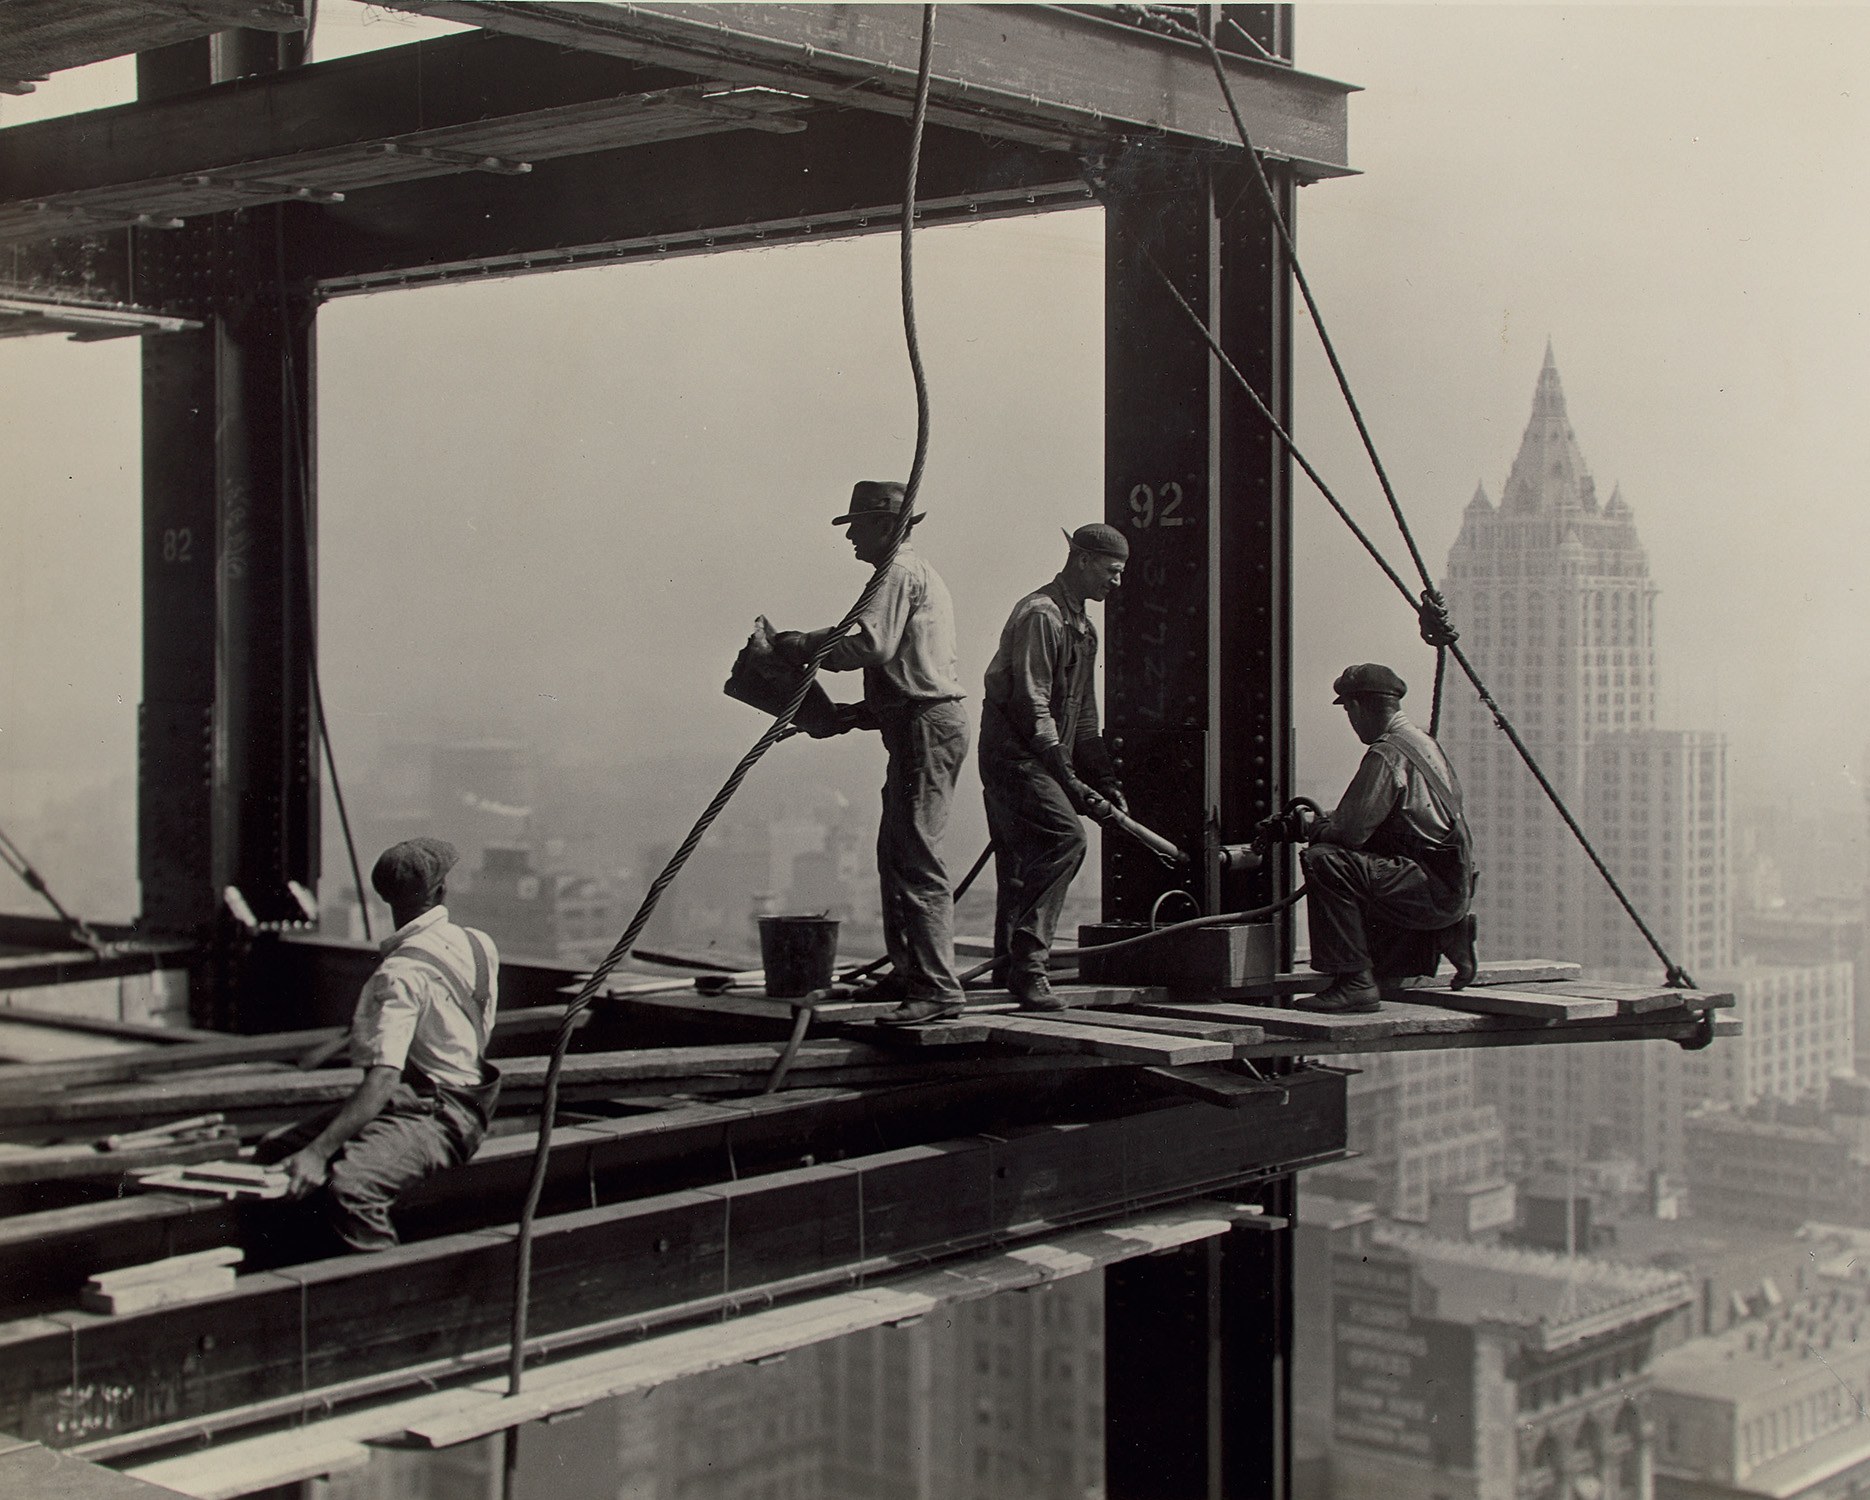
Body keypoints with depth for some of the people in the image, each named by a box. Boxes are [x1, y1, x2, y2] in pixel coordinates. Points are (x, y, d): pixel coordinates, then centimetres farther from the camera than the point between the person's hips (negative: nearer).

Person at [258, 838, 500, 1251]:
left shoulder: (400, 975, -20)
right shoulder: (481, 946, 5)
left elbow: (382, 1080, -30)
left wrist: (318, 1151, -34)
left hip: (434, 1116, -9)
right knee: (276, 1151, 4)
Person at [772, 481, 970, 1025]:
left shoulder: (899, 572, -9)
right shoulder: (916, 572, 25)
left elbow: (870, 645, -23)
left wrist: (804, 647, -11)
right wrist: (859, 713, 19)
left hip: (926, 727, -11)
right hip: (923, 721, 11)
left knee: (916, 857, -13)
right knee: (894, 852, 16)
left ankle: (938, 989, -15)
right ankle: (907, 972, 23)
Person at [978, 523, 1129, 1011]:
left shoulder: (1082, 627, 19)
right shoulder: (1040, 615, -13)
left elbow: (1082, 715, 25)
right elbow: (1031, 708, -19)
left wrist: (1103, 780, 15)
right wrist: (1071, 784, -21)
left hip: (1042, 759, 10)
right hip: (1014, 754, -10)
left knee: (1024, 860, 12)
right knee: (1063, 836, -22)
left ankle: (1009, 966, 22)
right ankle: (1027, 964, -22)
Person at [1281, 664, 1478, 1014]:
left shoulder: (1387, 754, -14)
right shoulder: (1423, 743, 16)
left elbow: (1350, 831, -17)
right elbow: (1362, 818, 25)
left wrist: (1311, 828, 3)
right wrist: (1319, 822, 19)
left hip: (1431, 888, -10)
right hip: (1452, 891, 10)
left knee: (1323, 861, -20)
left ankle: (1355, 983, -22)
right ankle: (1448, 935, 18)